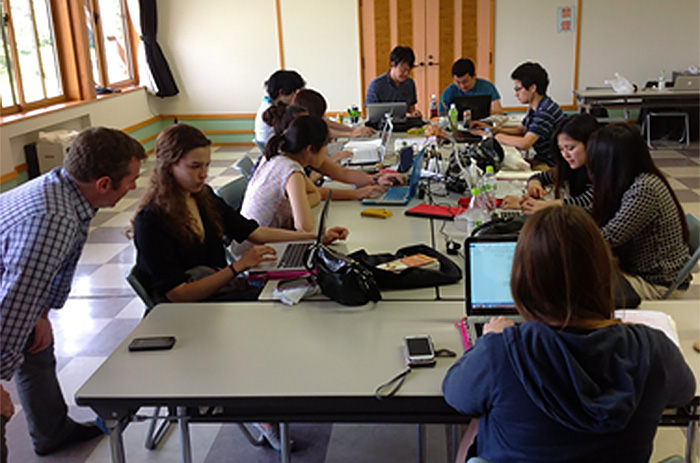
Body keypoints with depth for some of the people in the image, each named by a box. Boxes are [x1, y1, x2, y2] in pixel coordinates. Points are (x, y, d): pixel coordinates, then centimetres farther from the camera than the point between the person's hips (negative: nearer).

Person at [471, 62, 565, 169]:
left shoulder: (546, 111, -23)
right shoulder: (534, 108, 7)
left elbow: (524, 144, -29)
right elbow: (520, 130, 22)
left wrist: (494, 135, -19)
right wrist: (491, 128, 8)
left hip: (551, 166, -9)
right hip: (539, 159, 9)